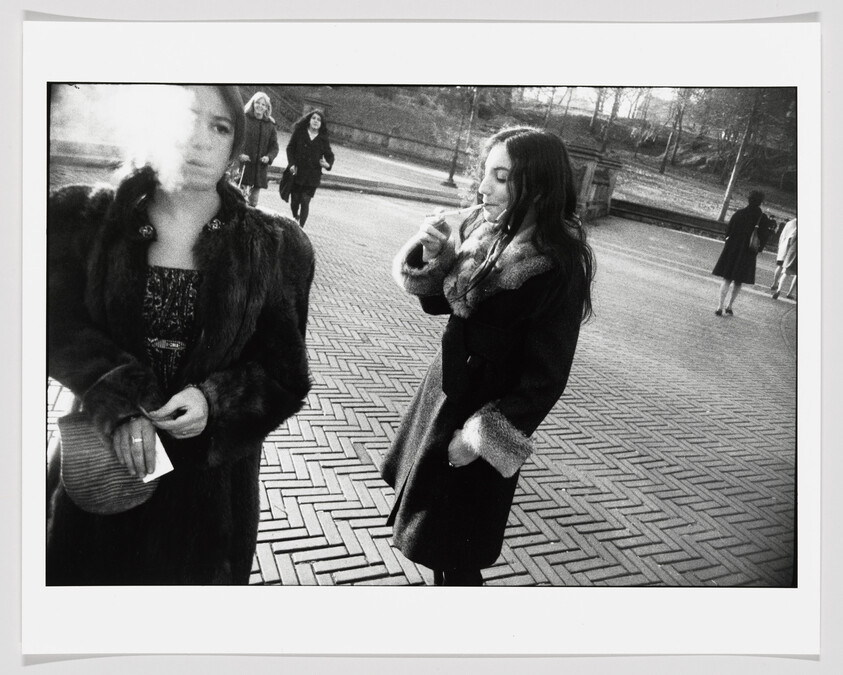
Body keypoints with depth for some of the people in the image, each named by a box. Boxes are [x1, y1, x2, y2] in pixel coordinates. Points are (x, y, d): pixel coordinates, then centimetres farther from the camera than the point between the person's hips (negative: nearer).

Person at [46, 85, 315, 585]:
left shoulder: (274, 248, -3)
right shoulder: (86, 219, 0)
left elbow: (286, 375, -5)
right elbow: (61, 328, -10)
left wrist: (215, 402, -22)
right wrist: (120, 402, -25)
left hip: (211, 477, 0)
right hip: (101, 462, 1)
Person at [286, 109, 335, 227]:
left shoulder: (323, 139, 4)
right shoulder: (299, 132, 2)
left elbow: (329, 155, 9)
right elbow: (290, 148, 3)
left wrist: (327, 164, -13)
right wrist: (292, 164, -11)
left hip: (313, 176, 0)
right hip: (297, 173, 0)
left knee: (305, 201, -6)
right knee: (294, 200, 7)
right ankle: (295, 216, 40)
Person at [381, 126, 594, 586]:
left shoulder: (559, 267, -23)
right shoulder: (485, 230, -3)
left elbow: (546, 378, -20)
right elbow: (439, 302, 8)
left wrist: (483, 436, -18)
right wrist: (436, 257, -11)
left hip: (488, 409, -7)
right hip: (446, 387, 7)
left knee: (456, 551, 10)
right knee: (431, 527, 23)